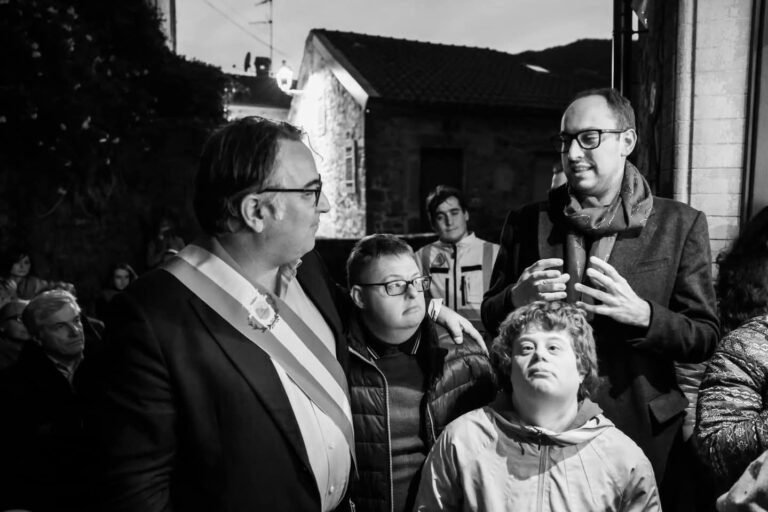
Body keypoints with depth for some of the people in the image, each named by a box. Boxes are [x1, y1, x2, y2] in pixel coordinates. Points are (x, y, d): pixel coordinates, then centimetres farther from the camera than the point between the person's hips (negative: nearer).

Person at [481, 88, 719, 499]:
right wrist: (517, 298, -15)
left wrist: (641, 314, -23)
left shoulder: (680, 224, -3)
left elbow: (705, 339, -3)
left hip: (641, 430, -1)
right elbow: (491, 320, 7)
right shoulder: (525, 223, 1)